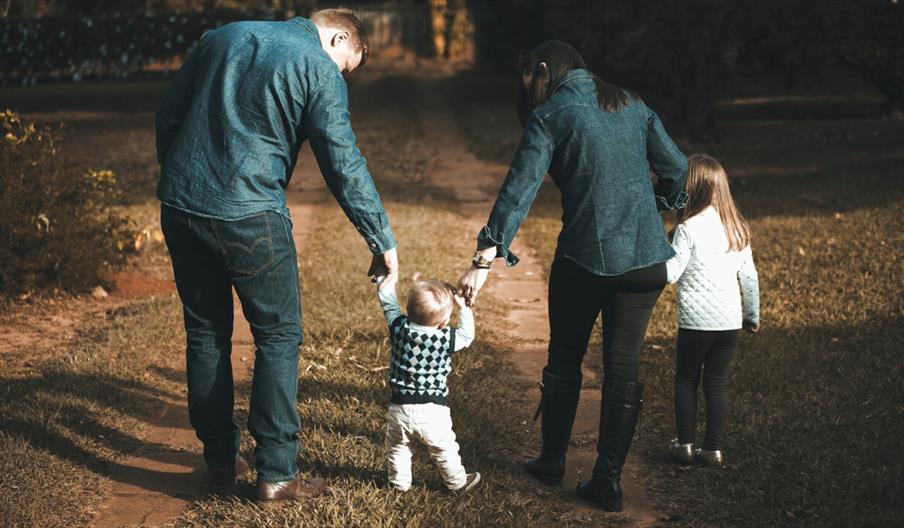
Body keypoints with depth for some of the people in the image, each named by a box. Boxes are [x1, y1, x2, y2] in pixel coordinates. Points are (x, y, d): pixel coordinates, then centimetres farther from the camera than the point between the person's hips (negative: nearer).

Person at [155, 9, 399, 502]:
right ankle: (276, 472, 6)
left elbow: (168, 113, 16)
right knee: (278, 336, 7)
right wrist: (382, 242, 0)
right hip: (248, 218, -6)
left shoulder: (222, 37, 14)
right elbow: (344, 168, -7)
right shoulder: (320, 71, -4)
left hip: (179, 207, 6)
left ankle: (220, 460, 24)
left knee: (205, 333, 16)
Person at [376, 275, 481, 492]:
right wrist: (463, 308, 11)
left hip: (399, 407, 2)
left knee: (398, 448, 22)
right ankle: (457, 481, 32)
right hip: (432, 410, -2)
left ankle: (399, 481, 35)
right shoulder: (446, 339, -16)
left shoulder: (399, 328, -10)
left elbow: (388, 304, 6)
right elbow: (467, 335, 4)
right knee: (444, 449, 17)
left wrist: (386, 284, 19)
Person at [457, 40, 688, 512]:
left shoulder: (550, 117, -6)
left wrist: (485, 260, -20)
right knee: (623, 367, 9)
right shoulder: (632, 106, 9)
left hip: (585, 258, -4)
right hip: (646, 258, 4)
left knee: (565, 361, 16)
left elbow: (518, 190, -16)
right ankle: (607, 481, 11)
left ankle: (552, 462, 29)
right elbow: (676, 167, 15)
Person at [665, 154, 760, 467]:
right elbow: (749, 276, 11)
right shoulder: (737, 228, 6)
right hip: (730, 321, 4)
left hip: (696, 321, -4)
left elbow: (670, 274, -15)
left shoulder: (689, 228, -13)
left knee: (686, 379, 11)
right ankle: (714, 448, 11)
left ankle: (685, 444, 13)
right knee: (717, 382, 11)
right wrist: (753, 315, 20)